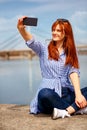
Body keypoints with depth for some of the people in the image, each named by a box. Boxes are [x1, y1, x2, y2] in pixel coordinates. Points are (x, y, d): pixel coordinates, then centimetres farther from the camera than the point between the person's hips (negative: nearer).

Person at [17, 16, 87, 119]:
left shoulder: (71, 52, 12)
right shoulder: (44, 49, 8)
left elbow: (73, 72, -3)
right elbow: (31, 42, -12)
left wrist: (78, 94, -18)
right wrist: (21, 29, -34)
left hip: (67, 93, 2)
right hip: (49, 93, -2)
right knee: (44, 94, -37)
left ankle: (66, 111, -32)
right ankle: (79, 108, -24)